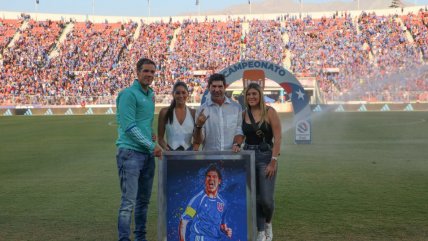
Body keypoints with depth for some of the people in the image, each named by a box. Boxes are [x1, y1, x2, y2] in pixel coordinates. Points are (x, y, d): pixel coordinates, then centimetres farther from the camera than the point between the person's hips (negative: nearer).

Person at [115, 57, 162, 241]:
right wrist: (152, 146, -12)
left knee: (144, 200, 13)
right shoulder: (129, 94, -9)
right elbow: (129, 127, -15)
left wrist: (150, 133, 7)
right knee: (129, 201, -9)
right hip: (130, 152, -8)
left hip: (148, 154, 8)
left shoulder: (150, 94, 16)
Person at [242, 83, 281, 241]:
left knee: (266, 198, -9)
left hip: (266, 156, -4)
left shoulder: (269, 112, -5)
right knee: (255, 198, 6)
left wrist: (273, 161, -14)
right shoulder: (243, 114, 7)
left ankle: (268, 223, 23)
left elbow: (277, 138, -9)